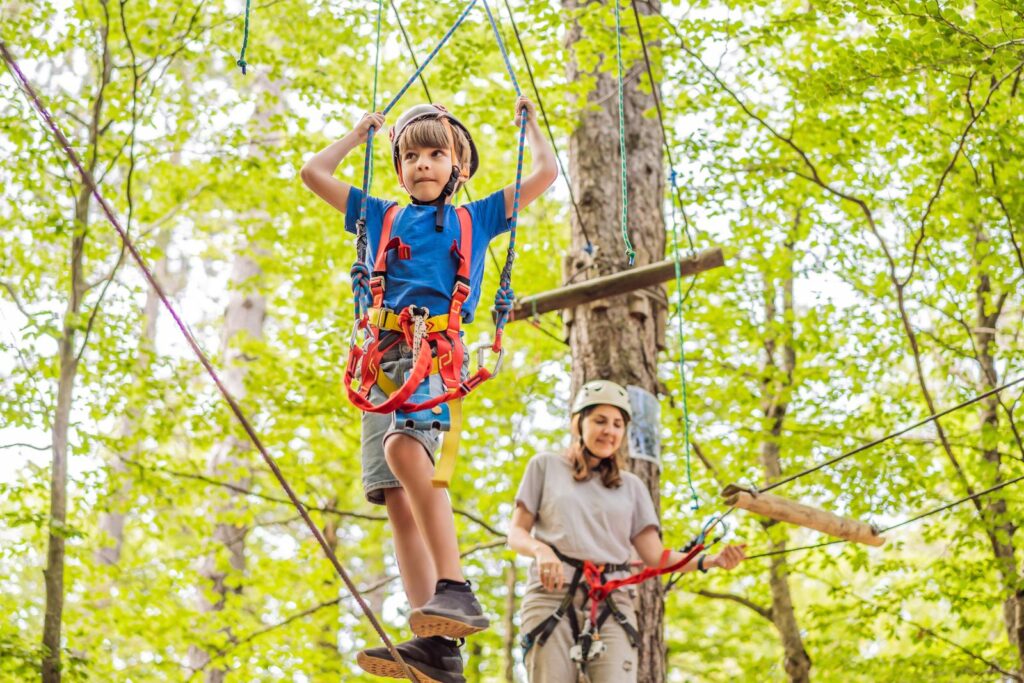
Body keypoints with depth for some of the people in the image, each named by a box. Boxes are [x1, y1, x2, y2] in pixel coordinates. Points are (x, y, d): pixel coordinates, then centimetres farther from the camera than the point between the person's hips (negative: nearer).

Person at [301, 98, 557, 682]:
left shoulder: (476, 217, 23)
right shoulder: (379, 216, 29)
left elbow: (547, 174, 23)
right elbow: (314, 173, 35)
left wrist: (530, 123, 35)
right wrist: (360, 136, 42)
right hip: (384, 354, 4)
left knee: (405, 446, -34)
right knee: (396, 497, -10)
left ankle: (456, 590, -40)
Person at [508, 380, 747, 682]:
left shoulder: (631, 486, 18)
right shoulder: (546, 466, 13)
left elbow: (655, 556, 11)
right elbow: (516, 533, 9)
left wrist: (710, 561, -6)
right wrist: (540, 549, -14)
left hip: (612, 603, 1)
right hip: (551, 597, -1)